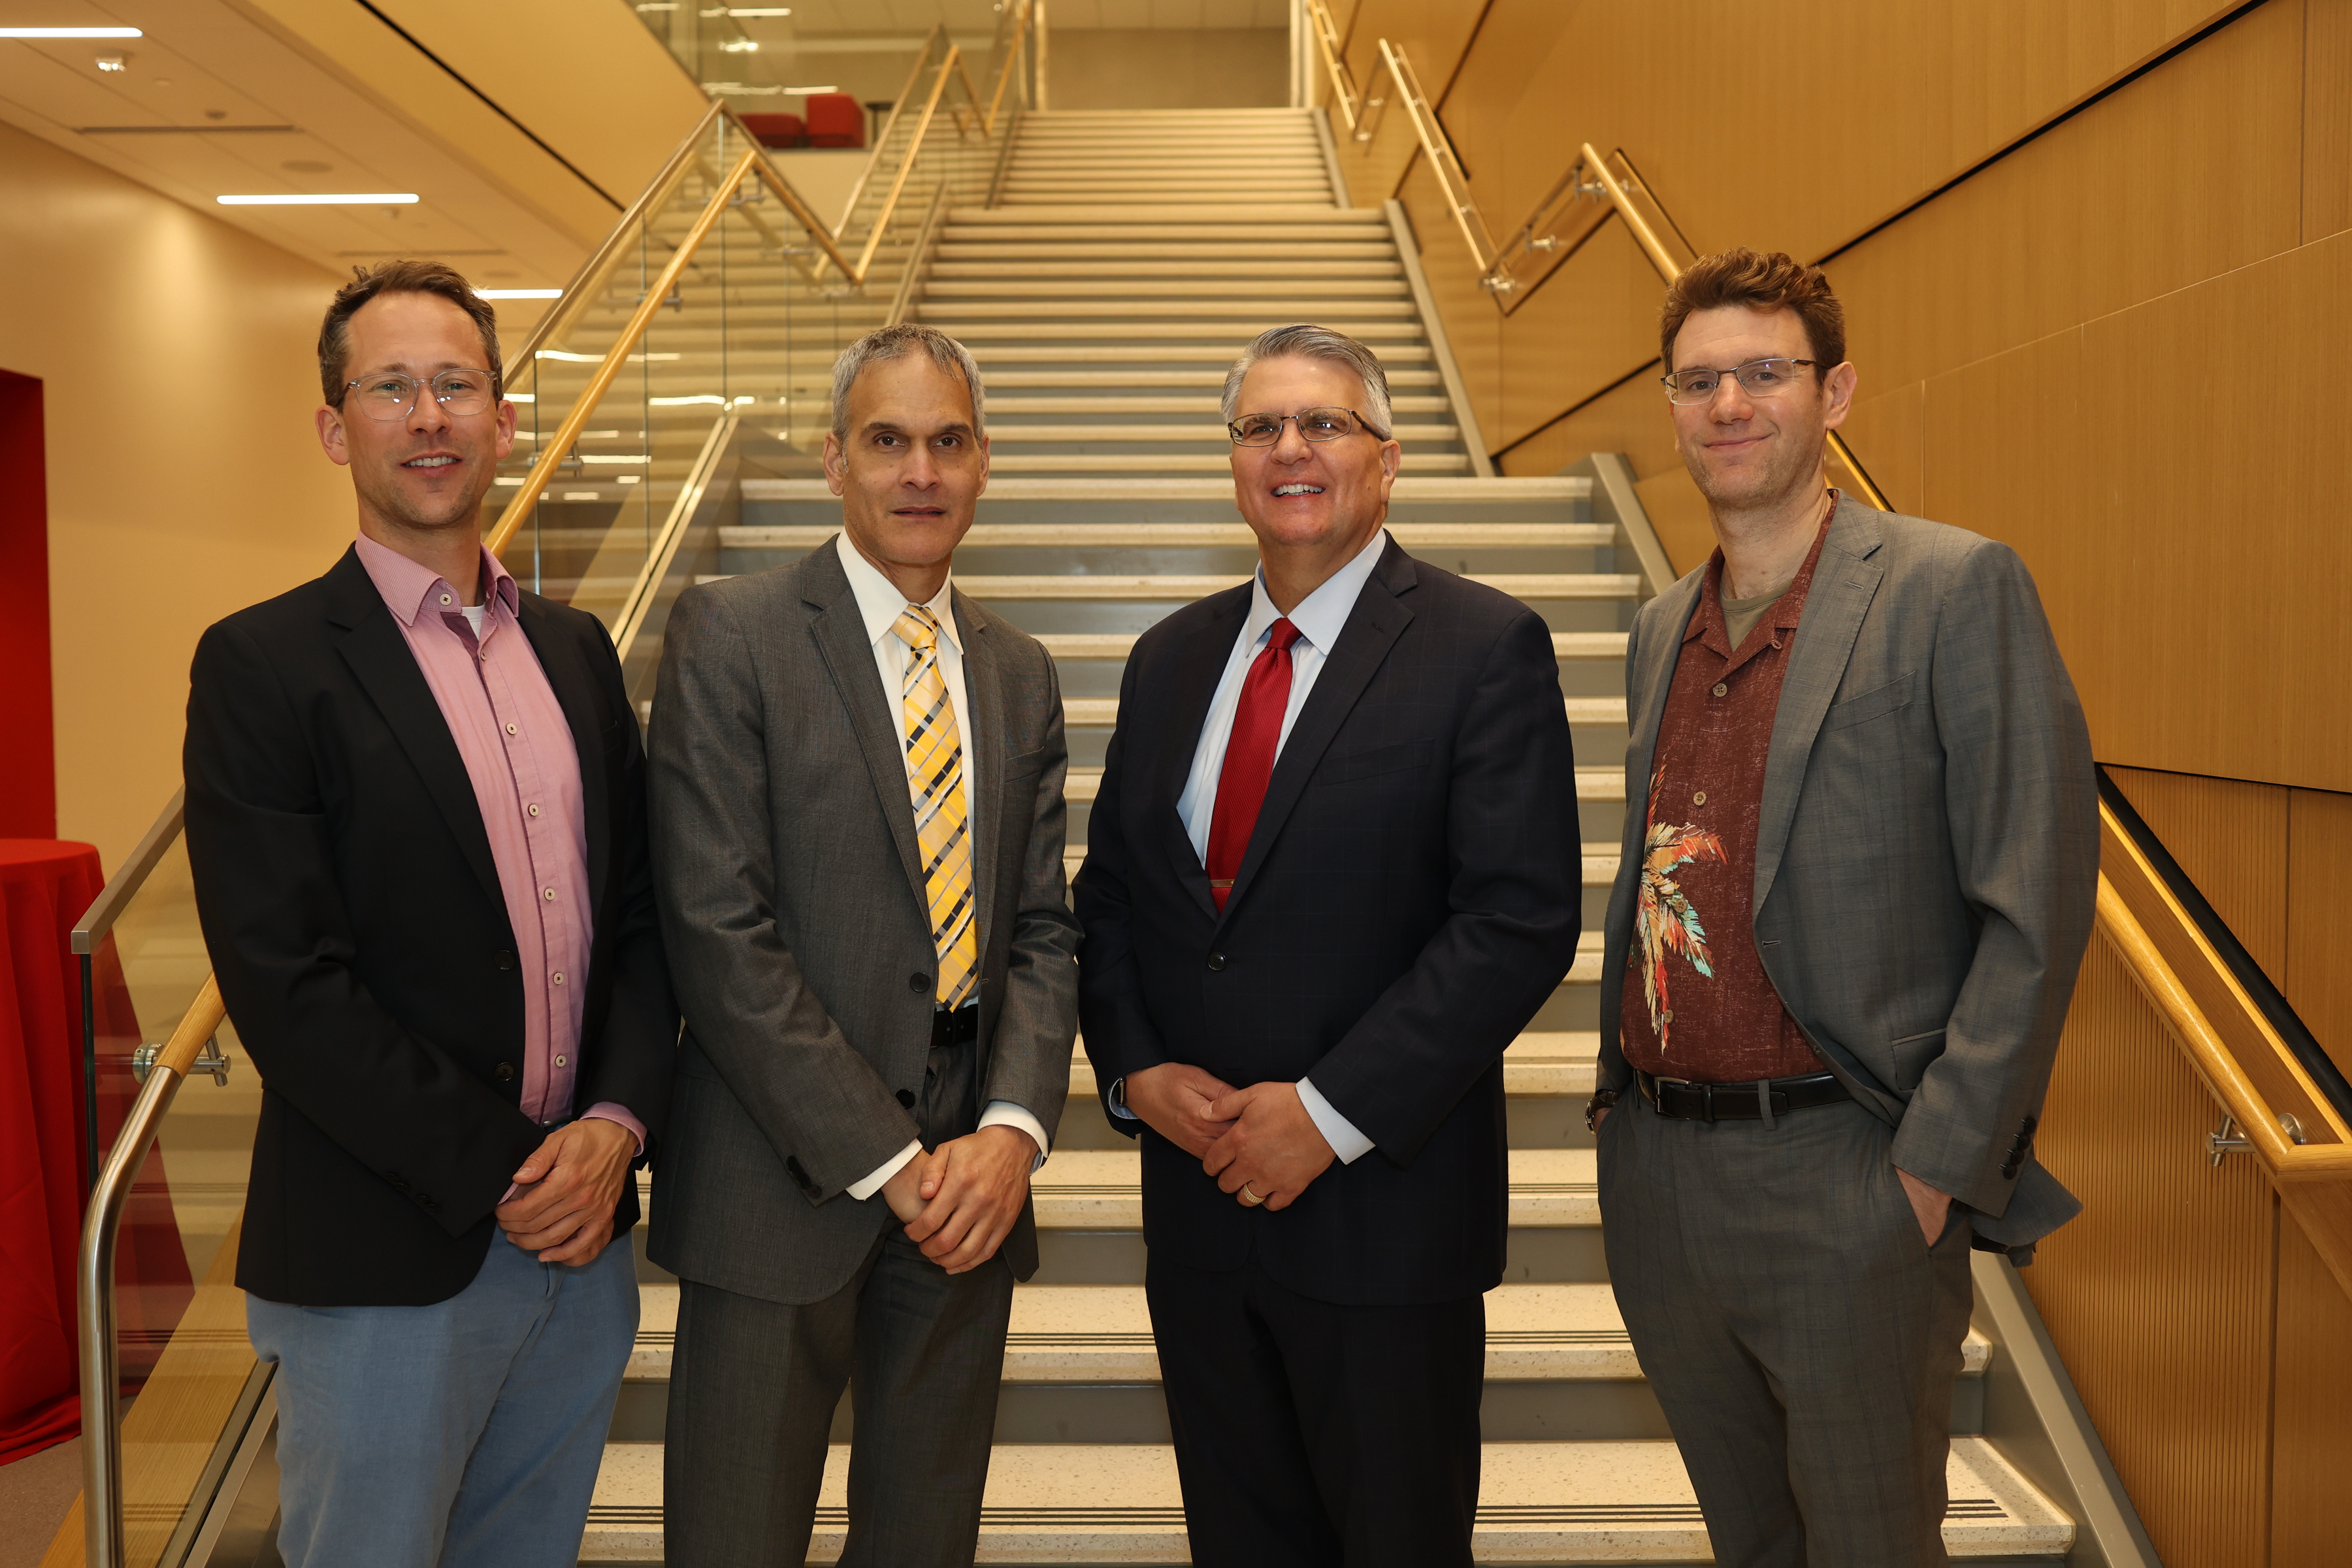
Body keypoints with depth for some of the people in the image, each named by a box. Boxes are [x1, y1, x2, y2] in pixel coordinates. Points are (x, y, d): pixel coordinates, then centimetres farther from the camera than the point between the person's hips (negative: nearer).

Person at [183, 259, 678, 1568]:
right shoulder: (263, 664, -8)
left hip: (584, 1234, 5)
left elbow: (642, 910, 7)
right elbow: (286, 983, -15)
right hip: (385, 1265, -5)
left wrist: (616, 1123, -7)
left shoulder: (576, 649, 9)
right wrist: (500, 1169, -15)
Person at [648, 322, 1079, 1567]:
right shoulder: (729, 637, -6)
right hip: (784, 1185, -4)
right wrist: (888, 1161, -14)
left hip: (968, 1186, 5)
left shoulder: (1019, 675, 11)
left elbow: (1041, 929, 8)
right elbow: (719, 934, -13)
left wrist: (1012, 1129, -10)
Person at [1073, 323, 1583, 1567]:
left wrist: (1332, 1112, -18)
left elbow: (1522, 916, -16)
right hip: (1198, 1196, 5)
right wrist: (1134, 1070, -5)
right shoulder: (1171, 657, 10)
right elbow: (1107, 891, 12)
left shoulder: (1485, 647, -8)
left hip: (1384, 1202, -5)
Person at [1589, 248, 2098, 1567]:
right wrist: (1623, 1094, 13)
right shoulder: (1662, 630, 12)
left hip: (1845, 1184, -6)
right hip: (1658, 1175, 6)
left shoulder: (1956, 590, -8)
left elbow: (2036, 906, -12)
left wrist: (1938, 1167, -15)